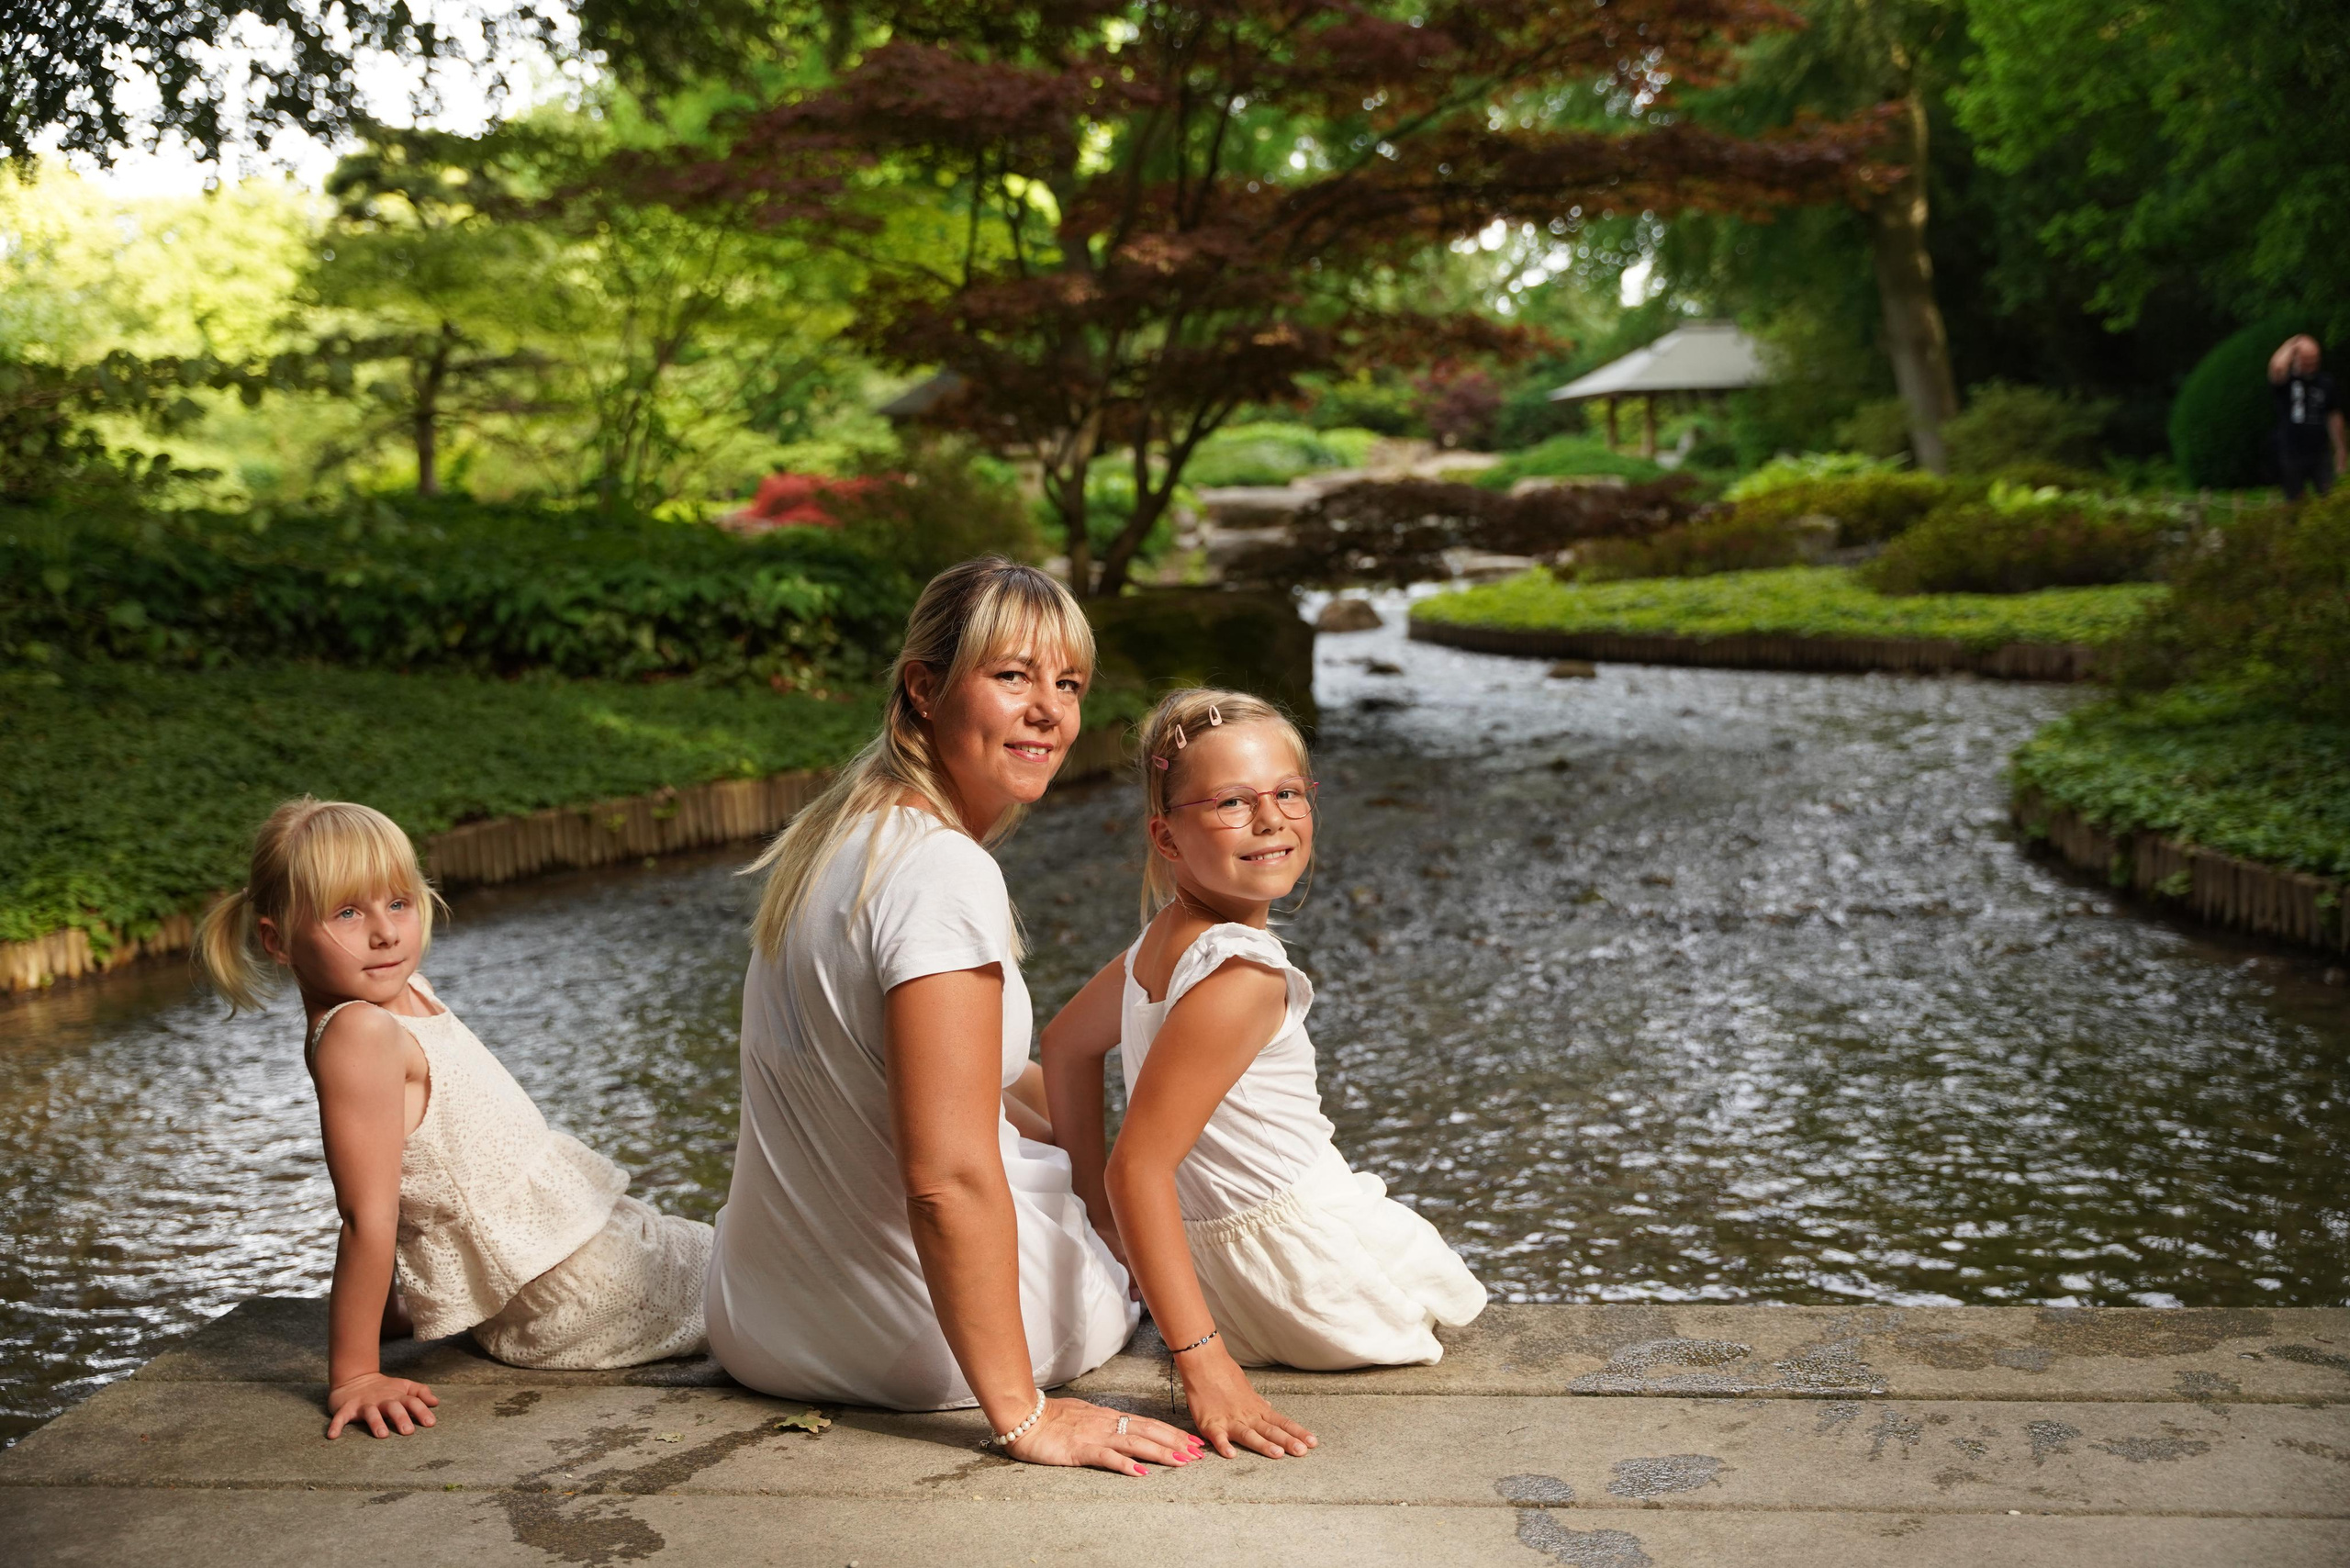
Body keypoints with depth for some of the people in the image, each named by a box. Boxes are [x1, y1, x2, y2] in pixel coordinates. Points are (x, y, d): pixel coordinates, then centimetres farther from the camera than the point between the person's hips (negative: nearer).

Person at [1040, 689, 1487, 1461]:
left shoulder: (1164, 938, -2)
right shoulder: (1243, 976, -29)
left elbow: (1066, 1043, 14)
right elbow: (1138, 1166, -33)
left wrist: (1098, 1203, 18)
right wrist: (1204, 1365, -34)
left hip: (1211, 1252, 6)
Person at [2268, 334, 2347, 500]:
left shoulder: (2325, 382, 2)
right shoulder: (2285, 381, -8)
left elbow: (2333, 417, 10)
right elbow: (2277, 368, -34)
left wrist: (2340, 449, 11)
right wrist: (2291, 346, -17)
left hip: (2321, 454, 2)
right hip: (2292, 454, -2)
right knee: (2295, 501, 8)